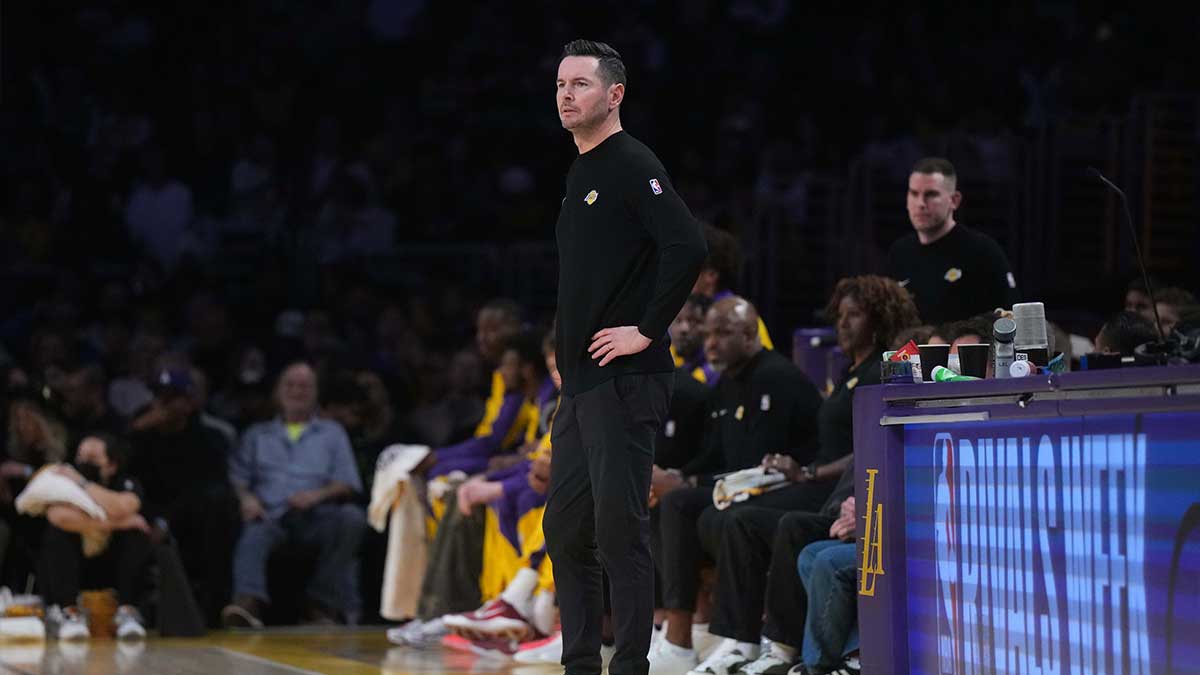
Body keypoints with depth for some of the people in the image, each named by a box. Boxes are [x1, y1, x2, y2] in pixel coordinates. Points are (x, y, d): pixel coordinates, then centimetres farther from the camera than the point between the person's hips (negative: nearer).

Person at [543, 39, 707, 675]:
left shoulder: (633, 166, -9)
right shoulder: (579, 174, 20)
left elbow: (686, 247, -22)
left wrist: (647, 329, -18)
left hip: (625, 380, -10)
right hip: (580, 383, 10)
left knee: (619, 527, -9)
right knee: (565, 528, 12)